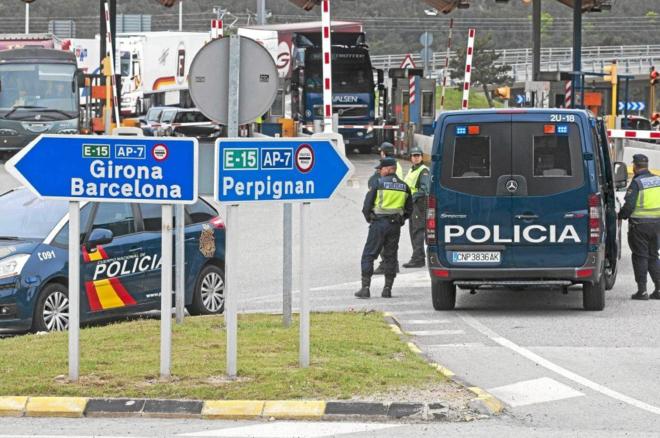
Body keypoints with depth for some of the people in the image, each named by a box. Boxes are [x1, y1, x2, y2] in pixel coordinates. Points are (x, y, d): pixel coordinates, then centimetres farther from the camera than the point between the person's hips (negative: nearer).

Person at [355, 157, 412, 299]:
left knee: (368, 255, 1)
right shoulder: (404, 187, 9)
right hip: (395, 226, 5)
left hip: (379, 223, -5)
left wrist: (369, 218, 10)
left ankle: (365, 288, -5)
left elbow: (367, 206, -6)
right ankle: (387, 289, 9)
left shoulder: (379, 184, -7)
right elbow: (409, 209, 14)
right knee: (390, 256, 12)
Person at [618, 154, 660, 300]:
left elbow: (629, 205, -16)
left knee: (640, 257, 1)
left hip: (639, 225, -6)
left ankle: (642, 290, 0)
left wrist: (620, 216, 1)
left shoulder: (637, 183, -13)